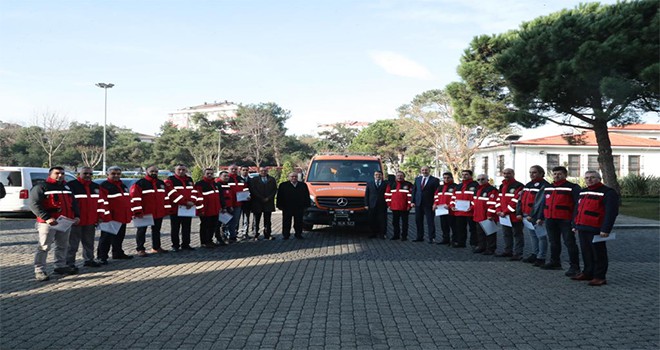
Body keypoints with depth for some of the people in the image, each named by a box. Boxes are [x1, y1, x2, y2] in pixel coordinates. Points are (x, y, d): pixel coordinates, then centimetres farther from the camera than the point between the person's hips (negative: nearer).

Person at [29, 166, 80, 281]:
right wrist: (47, 218, -24)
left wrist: (76, 216, 6)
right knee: (44, 247, -6)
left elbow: (73, 203, 23)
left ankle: (61, 266, 28)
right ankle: (39, 271, -3)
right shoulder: (41, 187, -5)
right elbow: (34, 204, -15)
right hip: (48, 223, -7)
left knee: (62, 246, 15)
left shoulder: (66, 187, 19)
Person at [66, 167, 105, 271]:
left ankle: (89, 259, 27)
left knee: (89, 243, 16)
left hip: (91, 222, 6)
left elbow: (100, 202, 16)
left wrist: (100, 216, 10)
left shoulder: (96, 187, 13)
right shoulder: (71, 185, -6)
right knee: (73, 244, -2)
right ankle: (70, 263, 4)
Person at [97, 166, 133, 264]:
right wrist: (107, 216, -21)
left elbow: (128, 199, 23)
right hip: (110, 218, -8)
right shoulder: (104, 186, -9)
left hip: (123, 217, 8)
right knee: (106, 238, -4)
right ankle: (102, 257, 2)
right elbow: (103, 202, -16)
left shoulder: (123, 185, 17)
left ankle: (118, 253, 30)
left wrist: (130, 214, 19)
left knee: (119, 237, 17)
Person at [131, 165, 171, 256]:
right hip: (145, 213, -6)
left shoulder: (161, 183, 13)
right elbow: (135, 198, -12)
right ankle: (140, 249, 7)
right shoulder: (140, 183, -7)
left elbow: (166, 196, 16)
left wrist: (167, 209, 10)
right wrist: (138, 212, -17)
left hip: (159, 213, 6)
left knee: (156, 230, 15)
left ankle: (156, 247, 26)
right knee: (142, 231, 2)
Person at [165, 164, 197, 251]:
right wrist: (185, 202, -19)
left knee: (186, 228, 11)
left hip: (188, 209, 5)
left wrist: (192, 201, -12)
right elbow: (173, 194, -16)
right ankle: (175, 245, 11)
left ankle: (186, 244, 20)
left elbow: (194, 191, 8)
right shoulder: (170, 180, -5)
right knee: (175, 229, 2)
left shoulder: (189, 180, 14)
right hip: (175, 209, -5)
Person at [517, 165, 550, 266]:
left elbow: (540, 202, -19)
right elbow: (521, 200, 16)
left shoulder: (543, 185, -11)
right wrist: (519, 213, 6)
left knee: (541, 236, -2)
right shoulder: (528, 185, 17)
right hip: (527, 216, 9)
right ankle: (534, 254, 27)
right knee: (532, 235, 17)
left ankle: (541, 257, 2)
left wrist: (532, 215, -21)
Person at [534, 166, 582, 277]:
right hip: (550, 220, 7)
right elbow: (543, 204, 21)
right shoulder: (547, 188, 15)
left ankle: (574, 266, -2)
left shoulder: (573, 187, -4)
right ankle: (555, 262, 29)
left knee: (569, 243, -6)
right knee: (553, 242, 16)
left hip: (565, 220, -6)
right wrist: (540, 217, 17)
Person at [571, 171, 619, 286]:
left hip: (596, 230, -8)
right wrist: (575, 225, 20)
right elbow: (578, 210, 24)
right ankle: (588, 273, 26)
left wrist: (605, 229, -20)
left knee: (598, 254, -1)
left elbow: (611, 212, -15)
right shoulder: (583, 192, 16)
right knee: (586, 252, 15)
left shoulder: (608, 193, -9)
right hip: (582, 229, 8)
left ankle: (600, 277, 6)